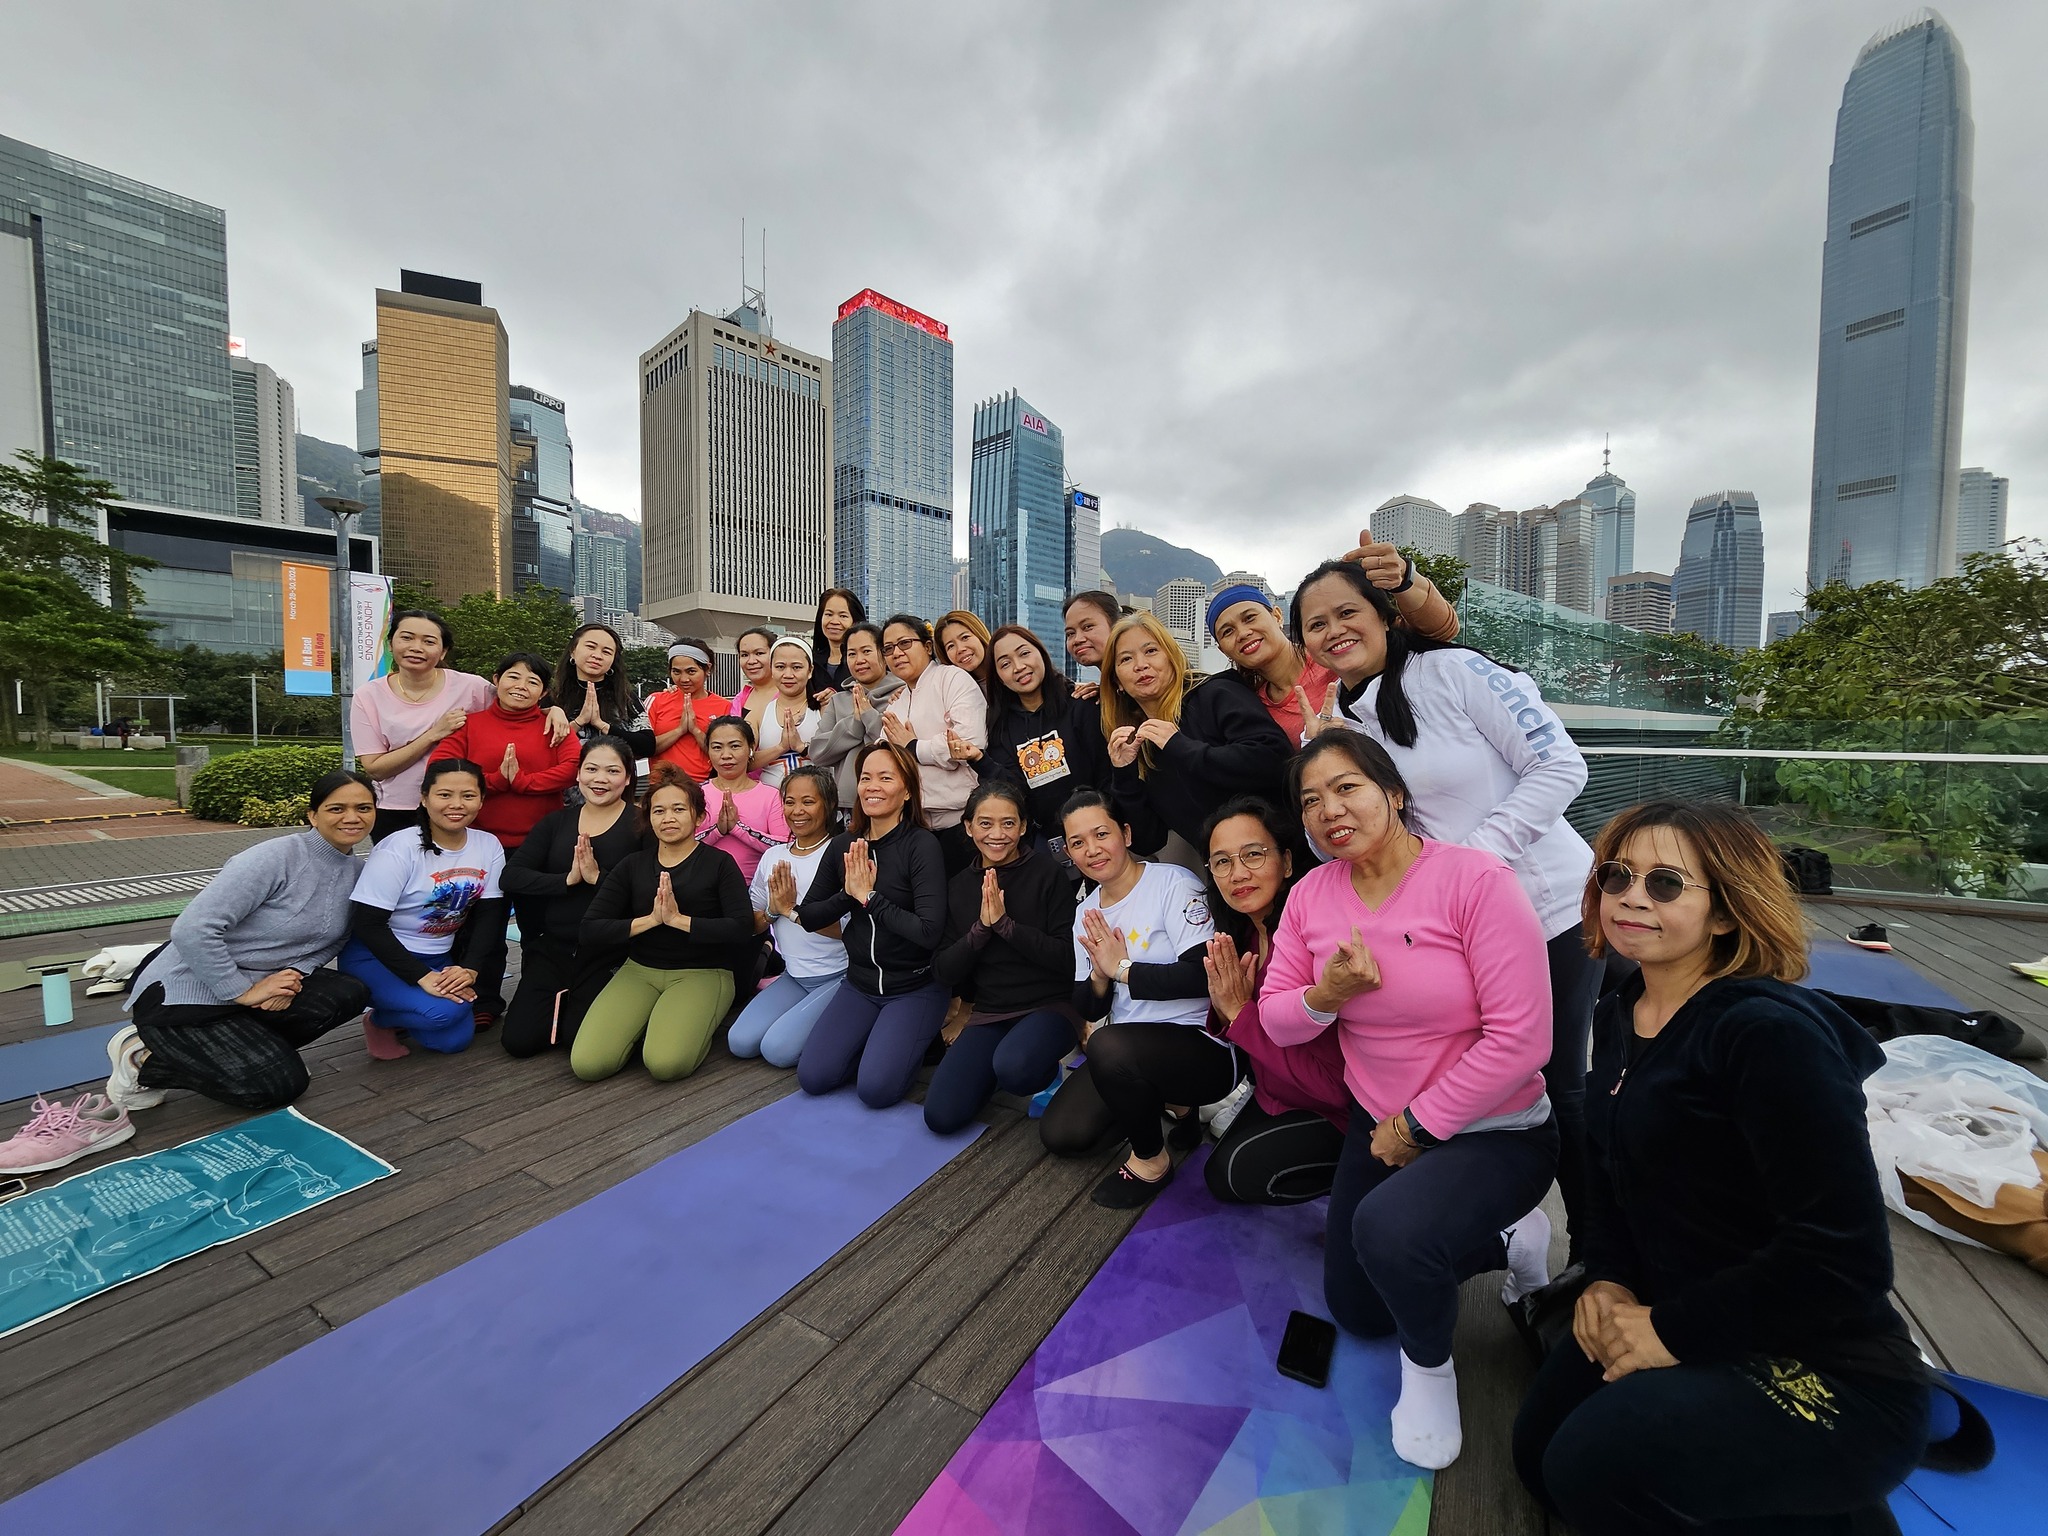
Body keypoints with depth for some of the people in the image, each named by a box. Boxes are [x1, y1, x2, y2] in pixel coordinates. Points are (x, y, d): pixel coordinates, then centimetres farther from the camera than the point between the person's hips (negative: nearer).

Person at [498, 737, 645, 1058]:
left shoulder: (640, 825, -7)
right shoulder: (556, 821, 7)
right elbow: (511, 876, -2)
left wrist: (597, 877, -23)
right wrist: (567, 880, -16)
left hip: (605, 952, -4)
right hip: (551, 947, 4)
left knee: (578, 1039, -13)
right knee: (518, 1040, -4)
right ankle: (562, 1000, 24)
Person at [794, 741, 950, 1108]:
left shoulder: (922, 845, -19)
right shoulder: (843, 846, -2)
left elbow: (930, 931, -27)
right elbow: (808, 917, 3)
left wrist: (869, 896, -21)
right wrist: (847, 894, -15)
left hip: (915, 988, -5)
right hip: (859, 984, 5)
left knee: (875, 1088, -15)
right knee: (812, 1077, -5)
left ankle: (914, 1045, 15)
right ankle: (877, 1042, 21)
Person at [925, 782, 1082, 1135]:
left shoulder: (1048, 874, -8)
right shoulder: (960, 887, 6)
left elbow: (1067, 958, -14)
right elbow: (945, 974, 1)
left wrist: (1004, 922, -20)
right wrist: (981, 927, -15)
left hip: (1050, 1007, -4)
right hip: (989, 1014, 4)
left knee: (1014, 1067, -35)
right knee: (940, 1115, -13)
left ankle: (1050, 1074, 1)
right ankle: (996, 1068, 16)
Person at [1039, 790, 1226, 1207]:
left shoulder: (1173, 883, -12)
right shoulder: (1086, 912, 8)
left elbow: (1205, 975, -23)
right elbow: (1088, 1009, 9)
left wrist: (1121, 968, -16)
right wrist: (1099, 975, -13)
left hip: (1202, 1044, -7)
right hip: (1126, 1050, 7)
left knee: (1109, 1045, -33)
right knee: (1059, 1135, -5)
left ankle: (1151, 1158, -4)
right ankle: (1168, 1103, 16)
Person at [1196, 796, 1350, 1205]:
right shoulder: (1246, 933, -7)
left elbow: (1335, 1083, -31)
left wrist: (1242, 1013, -28)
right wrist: (1225, 1010, -20)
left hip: (1338, 1112, -7)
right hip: (1276, 1094, 8)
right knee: (1220, 1172, 14)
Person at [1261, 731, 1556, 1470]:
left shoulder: (1474, 878, -23)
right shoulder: (1311, 893, -7)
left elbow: (1520, 1040, -24)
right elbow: (1277, 1022, -4)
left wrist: (1415, 1126, -17)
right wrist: (1323, 995, -26)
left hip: (1493, 1132, -6)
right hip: (1378, 1126, 6)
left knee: (1387, 1226, -35)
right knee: (1356, 1312, 18)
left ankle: (1429, 1364, 0)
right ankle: (1505, 1241, 37)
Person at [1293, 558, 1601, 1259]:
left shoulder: (1453, 671, -13)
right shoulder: (1337, 723, 3)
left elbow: (1561, 766, -16)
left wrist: (1476, 855, -23)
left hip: (1550, 908, -4)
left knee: (1558, 1084, 9)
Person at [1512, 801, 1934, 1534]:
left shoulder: (1773, 1033, -24)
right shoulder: (1619, 1014, 0)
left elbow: (1844, 1257, -25)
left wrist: (1675, 1331, -21)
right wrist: (1607, 1278, -5)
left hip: (1830, 1373, -7)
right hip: (1664, 1316, 7)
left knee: (1597, 1467, -24)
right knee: (1538, 1453, 15)